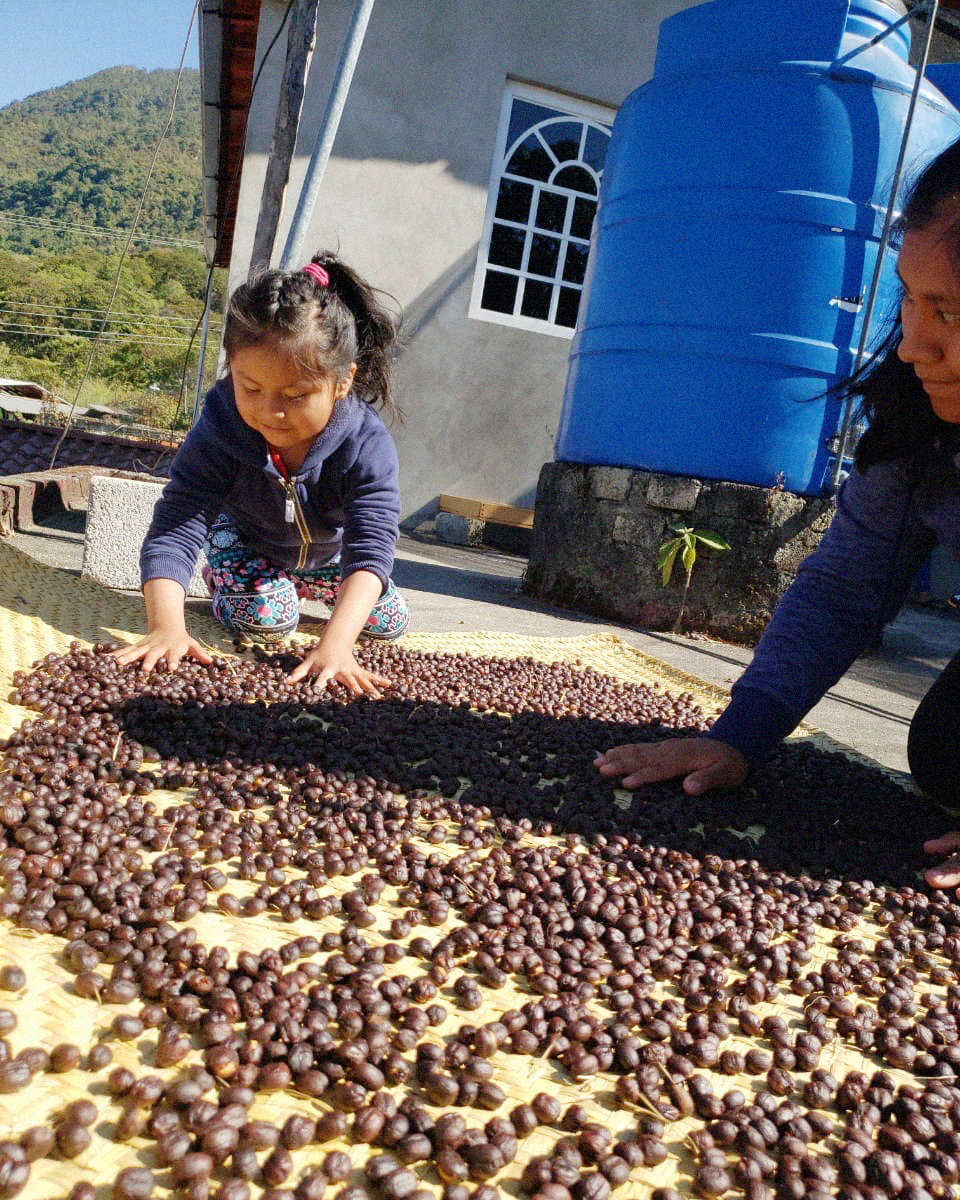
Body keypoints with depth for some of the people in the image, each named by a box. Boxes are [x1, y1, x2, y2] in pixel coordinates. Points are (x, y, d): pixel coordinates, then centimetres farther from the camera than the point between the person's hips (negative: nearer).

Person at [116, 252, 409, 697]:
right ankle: (218, 576, 12)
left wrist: (334, 644, -61)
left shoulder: (367, 446, -39)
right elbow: (174, 530, -40)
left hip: (329, 549, 2)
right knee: (263, 619, -25)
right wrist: (166, 626, -58)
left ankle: (302, 583, 31)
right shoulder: (218, 436, -37)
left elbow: (370, 550, -46)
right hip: (247, 539, -2)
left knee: (390, 622, 3)